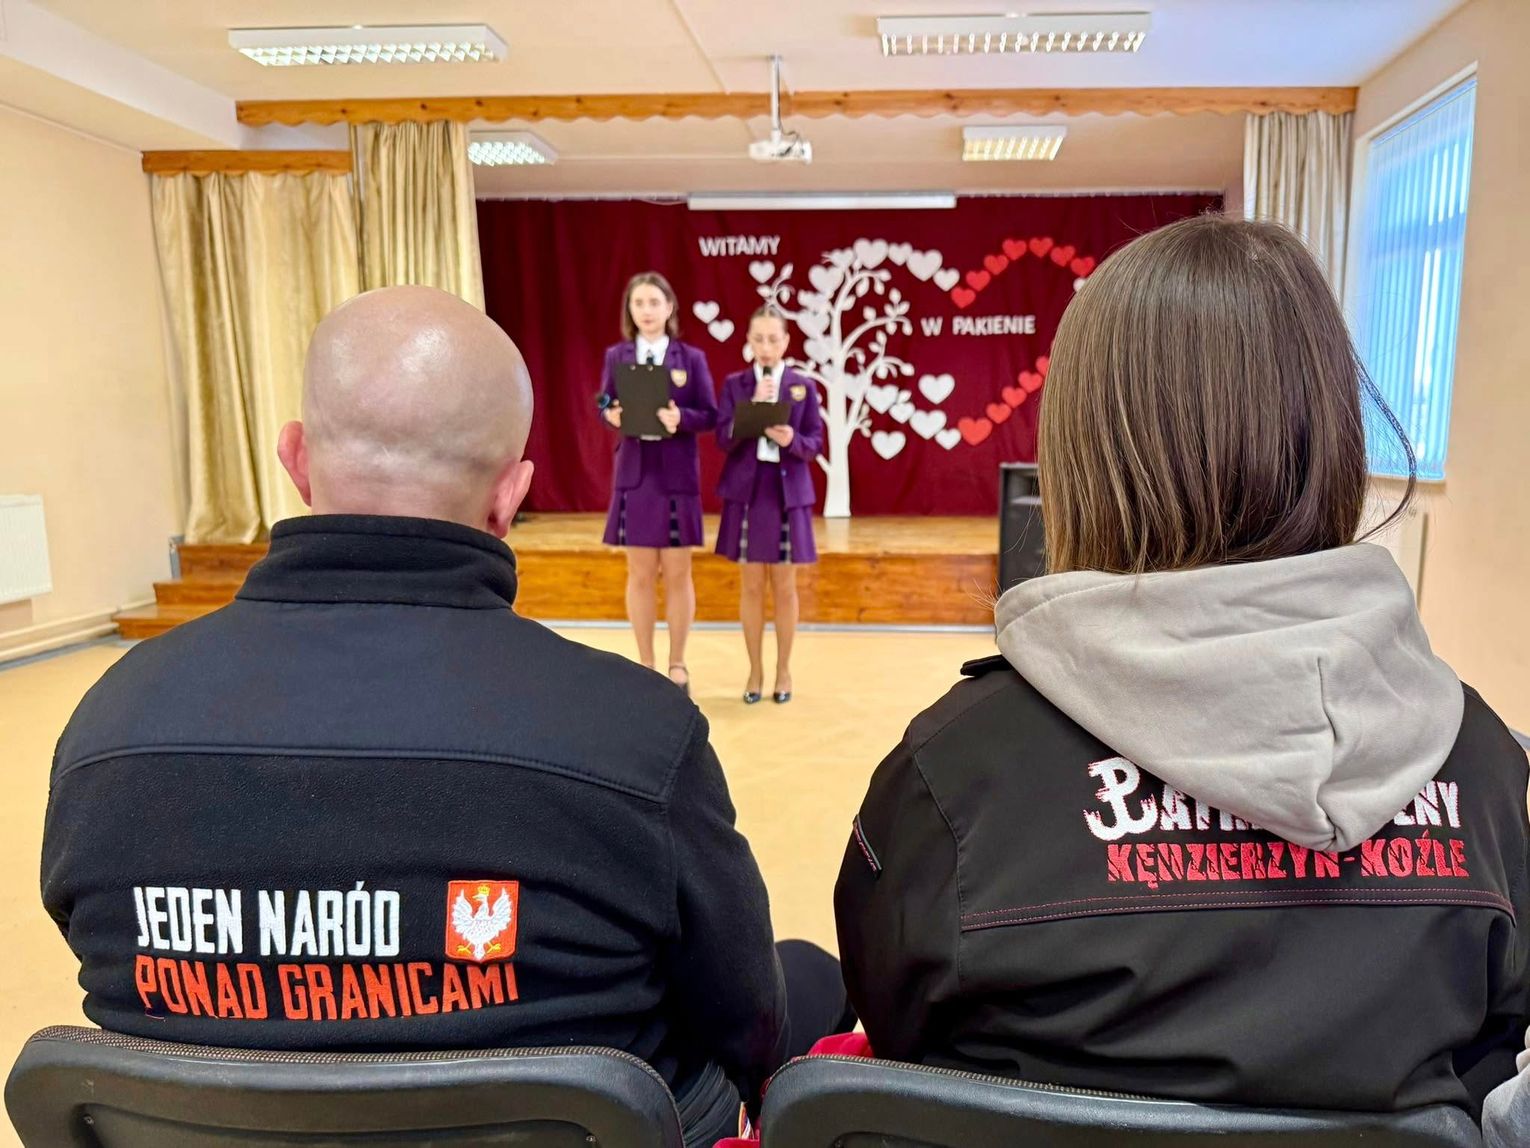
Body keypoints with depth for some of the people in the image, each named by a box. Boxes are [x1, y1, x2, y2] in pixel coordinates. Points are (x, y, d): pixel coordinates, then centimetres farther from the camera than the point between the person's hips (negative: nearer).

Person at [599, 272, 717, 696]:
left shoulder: (691, 358, 1)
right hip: (634, 473, 1)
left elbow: (709, 415, -2)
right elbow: (605, 408, 6)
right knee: (640, 574, 7)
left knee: (678, 574, 5)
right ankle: (645, 666, 20)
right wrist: (612, 415, -17)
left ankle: (677, 666, 20)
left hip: (677, 475, -1)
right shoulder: (616, 356, 5)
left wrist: (681, 418, -21)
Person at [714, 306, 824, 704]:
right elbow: (724, 439, -6)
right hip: (746, 491, 0)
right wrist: (753, 406, -17)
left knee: (785, 586, 7)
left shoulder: (804, 386, 3)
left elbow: (815, 444, 0)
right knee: (751, 585, 7)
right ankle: (755, 670, 19)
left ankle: (783, 669, 20)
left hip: (789, 492, 0)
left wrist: (792, 440, -20)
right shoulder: (734, 384, 3)